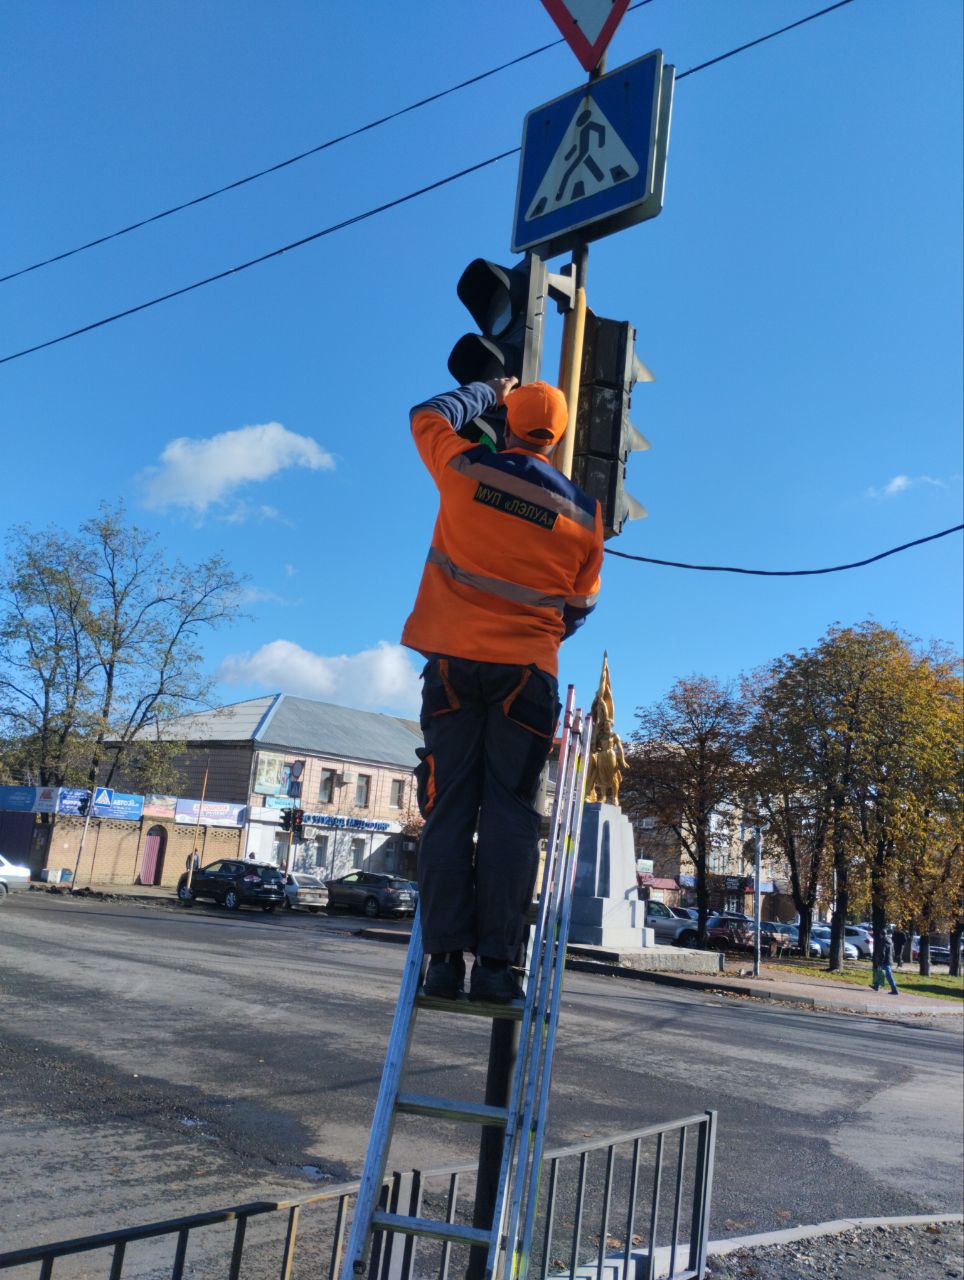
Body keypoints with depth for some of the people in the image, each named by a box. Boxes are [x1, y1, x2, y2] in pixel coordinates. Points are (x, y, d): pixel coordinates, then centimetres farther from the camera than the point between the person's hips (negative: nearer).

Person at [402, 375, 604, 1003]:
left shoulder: (467, 468, 2)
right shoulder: (584, 511, 6)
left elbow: (427, 414, 23)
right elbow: (581, 604, 13)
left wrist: (487, 392, 37)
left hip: (453, 661, 0)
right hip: (527, 669, 0)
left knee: (450, 808, 3)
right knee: (510, 814, 1)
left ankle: (446, 958, 1)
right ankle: (495, 962, -2)